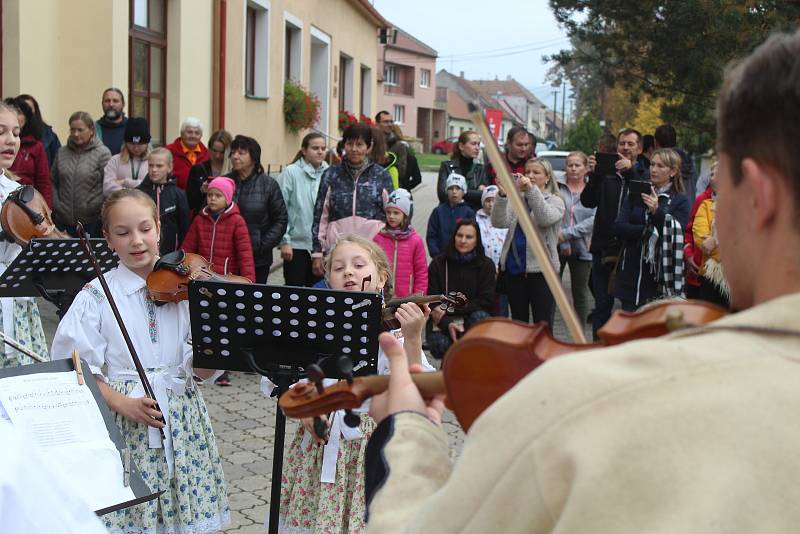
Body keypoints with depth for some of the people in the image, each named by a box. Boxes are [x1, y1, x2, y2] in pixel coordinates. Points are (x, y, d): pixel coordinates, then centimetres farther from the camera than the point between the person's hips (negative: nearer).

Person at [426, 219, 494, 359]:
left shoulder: (486, 265, 0)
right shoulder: (438, 264, 0)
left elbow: (486, 302, -7)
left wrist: (450, 309, -16)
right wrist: (447, 323, -23)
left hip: (471, 319, 0)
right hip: (442, 322, 0)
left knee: (480, 316, -34)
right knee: (440, 344, -31)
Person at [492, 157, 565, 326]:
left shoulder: (555, 201, 2)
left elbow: (545, 219, -21)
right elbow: (499, 222, -8)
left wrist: (531, 190, -31)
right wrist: (502, 195, -23)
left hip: (541, 269, -4)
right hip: (514, 267, 4)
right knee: (518, 322, 15)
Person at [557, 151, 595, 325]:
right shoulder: (557, 188, -1)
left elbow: (595, 219, -9)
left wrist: (567, 233, -16)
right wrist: (562, 242, -13)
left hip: (582, 247, 1)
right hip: (556, 247, -1)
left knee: (580, 292, 10)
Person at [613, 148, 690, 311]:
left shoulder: (680, 201, 3)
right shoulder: (636, 194, 12)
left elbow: (677, 235, -9)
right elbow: (618, 227, 1)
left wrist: (657, 211, -21)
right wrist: (649, 231, -11)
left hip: (661, 278, -3)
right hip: (631, 274, 3)